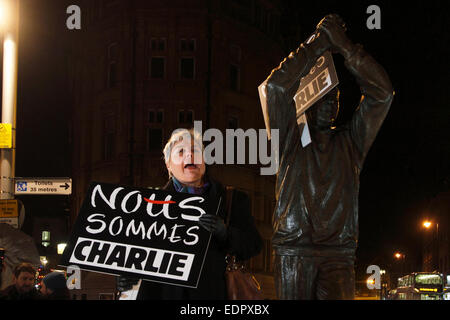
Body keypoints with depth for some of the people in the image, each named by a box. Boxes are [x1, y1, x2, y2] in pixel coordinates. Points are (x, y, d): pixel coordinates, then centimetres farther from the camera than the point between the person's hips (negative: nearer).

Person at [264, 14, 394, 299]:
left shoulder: (350, 142, 17)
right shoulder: (291, 139, 13)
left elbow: (382, 93, 7)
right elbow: (277, 86, -1)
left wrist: (345, 47, 2)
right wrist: (319, 43, 2)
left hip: (338, 255, 0)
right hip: (293, 253, 0)